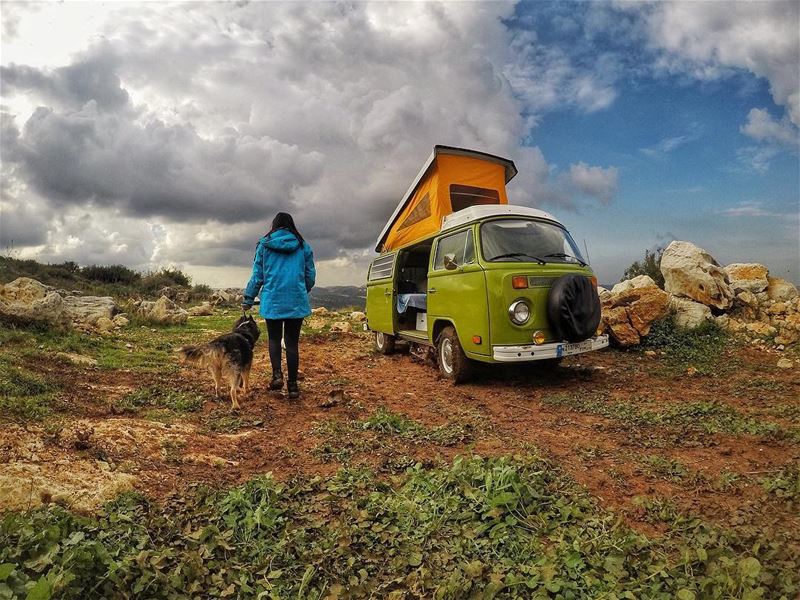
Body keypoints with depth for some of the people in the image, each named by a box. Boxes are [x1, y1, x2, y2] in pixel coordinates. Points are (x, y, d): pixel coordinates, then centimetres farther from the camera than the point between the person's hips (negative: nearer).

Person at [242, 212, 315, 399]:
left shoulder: (264, 245, 3)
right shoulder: (303, 246, 6)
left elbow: (257, 275, 4)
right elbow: (310, 276, 10)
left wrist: (248, 299, 14)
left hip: (272, 301, 0)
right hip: (297, 301, 1)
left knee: (274, 339, 16)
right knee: (292, 342, 7)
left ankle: (277, 374, -4)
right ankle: (293, 385, 8)